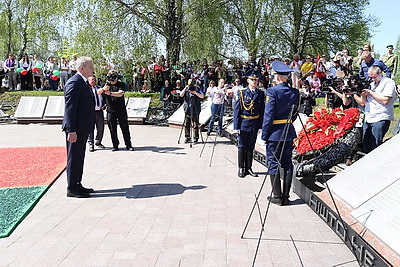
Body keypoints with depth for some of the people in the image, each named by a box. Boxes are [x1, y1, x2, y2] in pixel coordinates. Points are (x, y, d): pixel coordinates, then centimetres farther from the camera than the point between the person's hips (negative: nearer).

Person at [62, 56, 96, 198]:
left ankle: (77, 185, 27)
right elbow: (70, 108, -20)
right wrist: (71, 131, -23)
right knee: (74, 158, -1)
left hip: (83, 128, 10)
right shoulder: (74, 83, -16)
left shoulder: (83, 82, 16)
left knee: (79, 158, 16)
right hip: (76, 129, -10)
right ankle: (72, 189, 8)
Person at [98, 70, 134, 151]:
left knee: (125, 128, 2)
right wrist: (104, 89, -25)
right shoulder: (107, 84, 7)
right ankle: (115, 145, 14)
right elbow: (98, 92, -3)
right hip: (110, 111, 2)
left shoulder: (121, 84, 0)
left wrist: (110, 93, -33)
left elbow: (120, 94, -18)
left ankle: (128, 145, 10)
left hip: (121, 110, -2)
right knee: (112, 129, 5)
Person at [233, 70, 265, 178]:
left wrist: (261, 125, 2)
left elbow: (262, 111, 7)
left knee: (251, 147, 10)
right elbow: (237, 110, -5)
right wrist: (236, 126, -10)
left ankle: (248, 168, 19)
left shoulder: (261, 94, 4)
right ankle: (241, 168, 13)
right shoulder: (242, 92, -4)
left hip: (254, 124, 3)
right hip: (243, 124, -3)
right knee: (242, 147, 4)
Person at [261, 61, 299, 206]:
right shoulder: (295, 92, 3)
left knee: (274, 164, 3)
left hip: (275, 133, -5)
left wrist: (264, 135, -8)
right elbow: (295, 113, 11)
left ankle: (277, 196, 7)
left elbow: (268, 115, -14)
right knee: (287, 164, 10)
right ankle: (286, 196, 16)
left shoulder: (272, 92, -13)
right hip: (289, 133, 6)